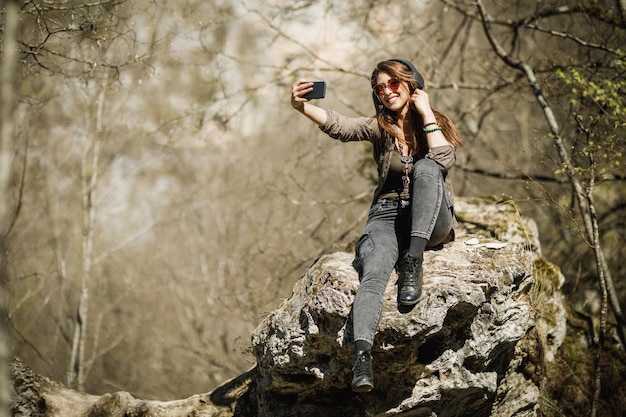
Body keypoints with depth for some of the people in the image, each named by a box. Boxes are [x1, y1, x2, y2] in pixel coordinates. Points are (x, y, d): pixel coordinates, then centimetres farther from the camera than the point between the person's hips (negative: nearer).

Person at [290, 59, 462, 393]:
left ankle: (413, 262, -35)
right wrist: (302, 107, -30)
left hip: (432, 221, -1)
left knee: (426, 168, -32)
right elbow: (338, 126, -11)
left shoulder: (436, 123, 6)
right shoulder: (380, 127, 8)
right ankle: (362, 356, -49)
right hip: (388, 217, 1)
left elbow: (444, 160, -16)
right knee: (374, 273, -31)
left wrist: (425, 112, -10)